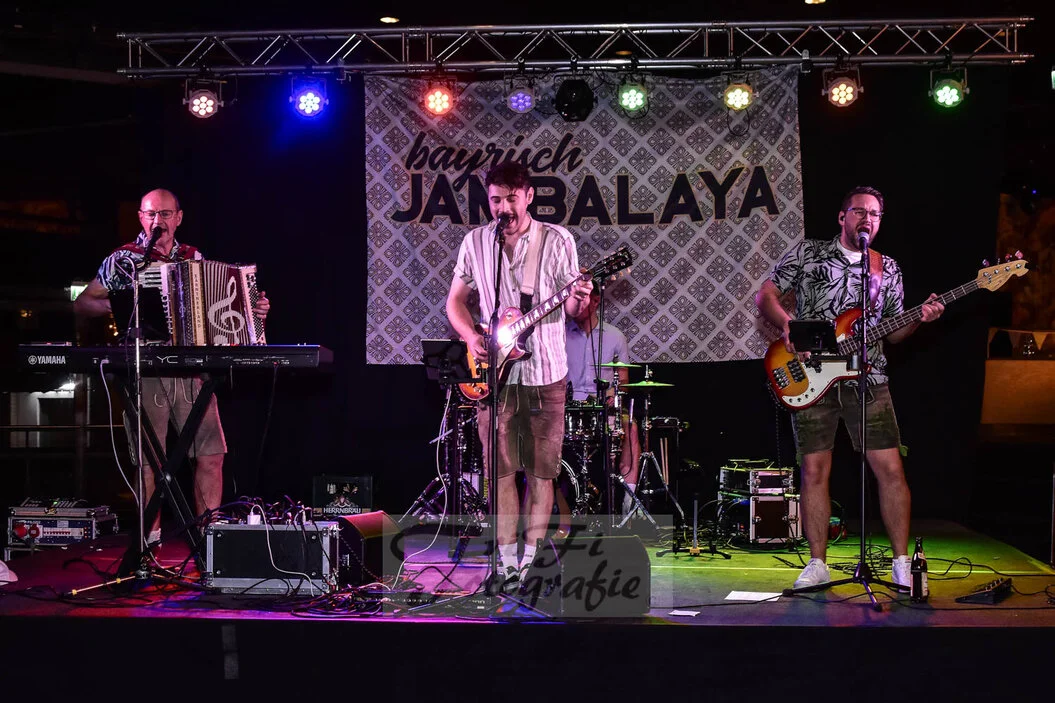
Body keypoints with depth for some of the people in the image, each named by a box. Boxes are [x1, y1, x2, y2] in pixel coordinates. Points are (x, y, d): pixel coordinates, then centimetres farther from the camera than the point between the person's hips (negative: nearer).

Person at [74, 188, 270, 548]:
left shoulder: (195, 259, 15)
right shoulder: (123, 259, 4)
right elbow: (81, 305, 4)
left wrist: (253, 311, 6)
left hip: (193, 371, 3)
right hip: (146, 373, -3)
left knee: (211, 455, -1)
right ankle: (151, 538, 7)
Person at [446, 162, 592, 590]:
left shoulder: (557, 241, -2)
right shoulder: (475, 242, 4)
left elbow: (570, 306, 0)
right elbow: (456, 301, 11)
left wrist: (578, 301, -24)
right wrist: (472, 337, -6)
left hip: (545, 376, -1)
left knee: (541, 471, 3)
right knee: (502, 470, 3)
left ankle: (531, 558, 12)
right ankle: (506, 559, 10)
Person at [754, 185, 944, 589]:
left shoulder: (888, 269, 14)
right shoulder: (808, 253, 7)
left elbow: (892, 331, 15)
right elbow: (765, 295, 7)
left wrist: (920, 318, -5)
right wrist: (786, 324, -11)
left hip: (867, 380, 2)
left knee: (891, 469, -5)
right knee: (814, 472, 0)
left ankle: (902, 562, 6)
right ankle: (817, 565, 10)